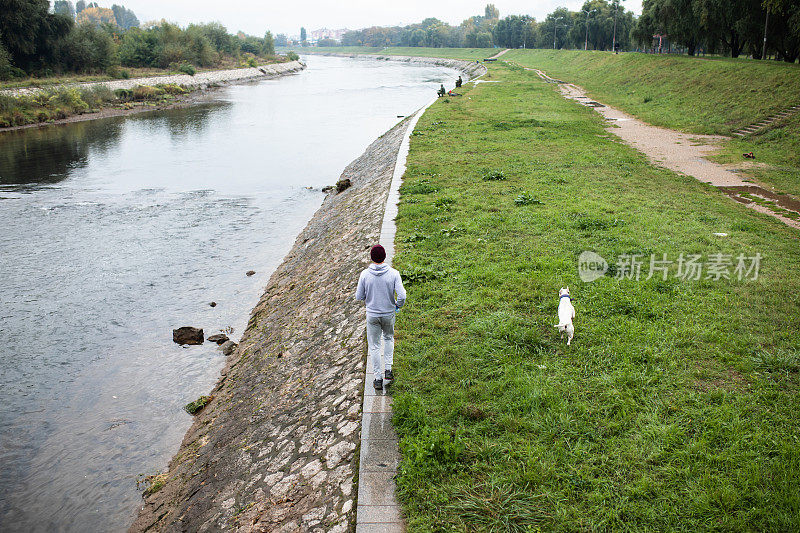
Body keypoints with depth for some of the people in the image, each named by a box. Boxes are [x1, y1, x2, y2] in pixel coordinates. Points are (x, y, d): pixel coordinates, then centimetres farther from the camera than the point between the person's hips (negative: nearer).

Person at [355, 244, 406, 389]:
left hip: (372, 315, -1)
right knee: (388, 338, 27)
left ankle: (378, 379, 16)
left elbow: (359, 296, -7)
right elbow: (402, 296, -19)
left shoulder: (365, 274, -14)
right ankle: (388, 369, 19)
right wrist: (398, 305, 3)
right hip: (389, 314, 1)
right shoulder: (393, 274, -16)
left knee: (374, 346, 12)